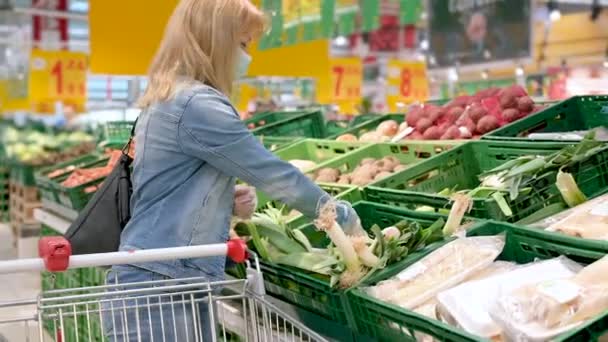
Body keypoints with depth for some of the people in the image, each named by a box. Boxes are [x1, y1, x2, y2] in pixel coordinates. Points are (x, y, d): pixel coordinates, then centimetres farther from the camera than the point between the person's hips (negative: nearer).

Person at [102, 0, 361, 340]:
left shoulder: (167, 99, 13)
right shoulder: (199, 105, -17)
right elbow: (274, 173, -12)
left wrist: (228, 200, 5)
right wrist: (342, 216, 1)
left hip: (155, 281, 10)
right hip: (160, 290, -9)